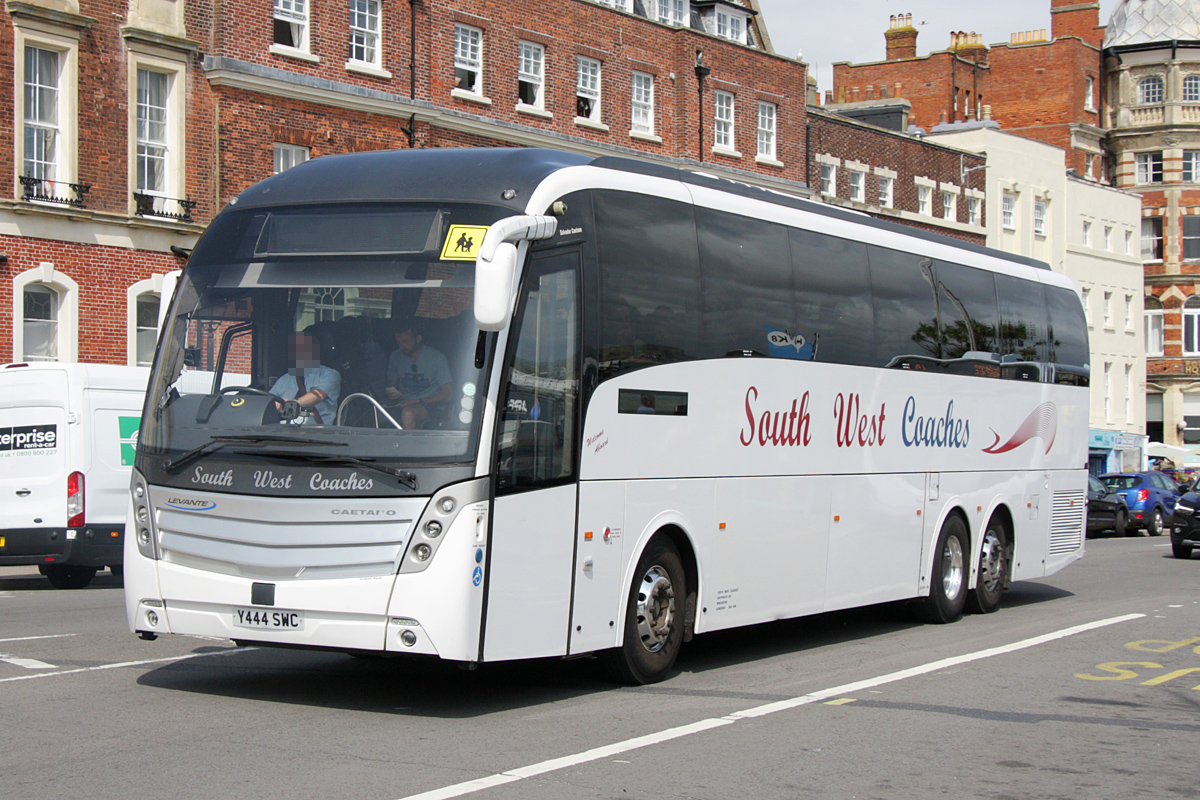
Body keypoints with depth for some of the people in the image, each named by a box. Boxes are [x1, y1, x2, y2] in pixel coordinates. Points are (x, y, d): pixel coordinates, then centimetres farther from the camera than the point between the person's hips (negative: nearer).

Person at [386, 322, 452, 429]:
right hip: (402, 403, 4)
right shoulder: (396, 356, 12)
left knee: (408, 413, -38)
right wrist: (392, 394, -5)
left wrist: (418, 402, -14)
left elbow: (447, 394, -4)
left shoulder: (436, 357, -1)